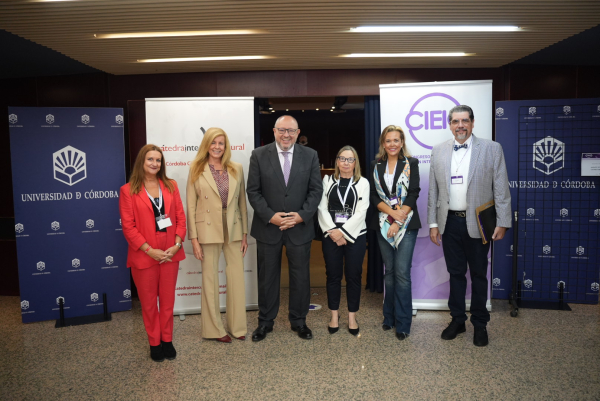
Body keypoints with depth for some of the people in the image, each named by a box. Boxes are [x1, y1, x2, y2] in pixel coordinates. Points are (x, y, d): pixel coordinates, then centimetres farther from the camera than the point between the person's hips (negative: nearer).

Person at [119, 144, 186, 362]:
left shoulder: (170, 186, 6)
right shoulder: (128, 190, -4)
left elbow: (180, 217, 4)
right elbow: (128, 226, -8)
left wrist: (177, 244, -9)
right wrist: (150, 250, -15)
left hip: (170, 253, 3)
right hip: (144, 255, -2)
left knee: (168, 300, 12)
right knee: (149, 302, 11)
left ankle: (167, 340, 28)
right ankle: (154, 343, 26)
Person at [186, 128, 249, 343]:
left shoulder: (236, 169, 5)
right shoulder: (196, 170, -2)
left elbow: (242, 202, 8)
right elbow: (191, 206, -3)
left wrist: (245, 233, 6)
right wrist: (194, 238, -8)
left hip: (233, 230, 3)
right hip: (208, 231, -2)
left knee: (237, 278, 7)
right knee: (210, 279, 7)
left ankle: (237, 326, 23)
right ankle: (214, 329, 22)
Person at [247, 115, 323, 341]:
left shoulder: (310, 155, 2)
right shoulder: (259, 155, -2)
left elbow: (316, 190, 0)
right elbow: (253, 191, -3)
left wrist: (302, 215, -12)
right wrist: (270, 216, -14)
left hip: (300, 226, 1)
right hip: (268, 227, 0)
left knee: (300, 277, 10)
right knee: (267, 277, 11)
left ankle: (299, 321, 28)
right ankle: (265, 322, 27)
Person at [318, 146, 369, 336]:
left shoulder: (363, 182, 3)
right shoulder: (327, 180, 8)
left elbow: (361, 211, -6)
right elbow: (322, 208, 0)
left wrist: (343, 232, -13)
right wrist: (332, 231, -11)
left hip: (355, 236, -1)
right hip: (331, 236, 1)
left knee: (354, 276, 5)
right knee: (333, 275, 7)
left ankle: (352, 317, 18)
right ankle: (334, 315, 21)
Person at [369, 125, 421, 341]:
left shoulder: (411, 163, 2)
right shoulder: (376, 165, 9)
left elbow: (413, 193, -5)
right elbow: (373, 195, 2)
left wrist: (398, 221, -12)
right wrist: (393, 212, -12)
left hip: (407, 224, -3)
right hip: (383, 224, 3)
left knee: (402, 272, -7)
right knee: (389, 271, 10)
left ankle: (403, 323, 3)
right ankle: (389, 317, 22)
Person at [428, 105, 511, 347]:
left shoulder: (492, 149, -3)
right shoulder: (439, 151, 5)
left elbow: (501, 189, -4)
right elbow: (433, 191, 6)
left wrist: (502, 223, -8)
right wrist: (433, 223, 3)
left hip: (477, 223, -2)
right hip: (450, 222, 2)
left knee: (478, 275, 10)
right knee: (455, 273, 14)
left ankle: (480, 324, 26)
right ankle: (457, 320, 29)